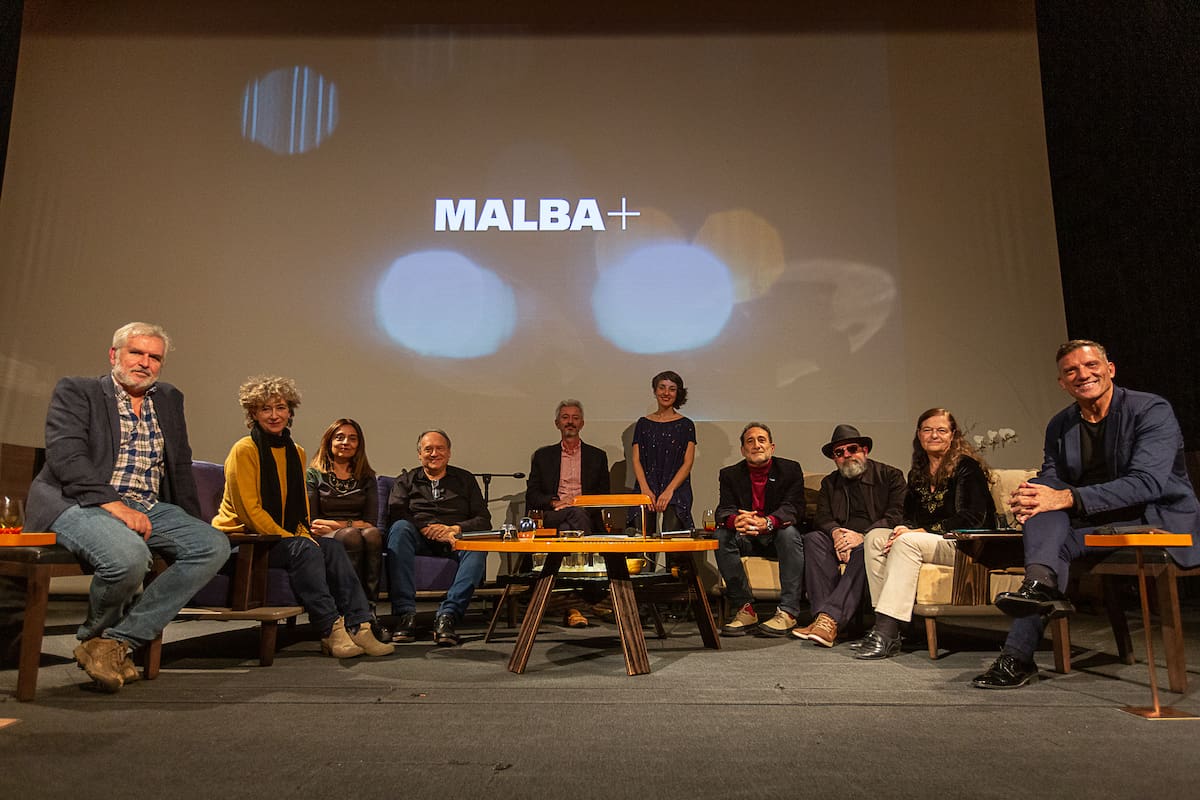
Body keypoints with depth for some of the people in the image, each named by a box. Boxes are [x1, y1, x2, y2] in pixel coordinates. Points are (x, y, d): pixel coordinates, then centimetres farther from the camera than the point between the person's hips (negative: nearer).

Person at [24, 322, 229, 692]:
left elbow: (180, 469, 21)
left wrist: (194, 526, 10)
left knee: (214, 545, -20)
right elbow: (65, 456, -11)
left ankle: (115, 642, -16)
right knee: (128, 556, -36)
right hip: (79, 503, -5)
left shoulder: (169, 399, 19)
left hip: (149, 508, 6)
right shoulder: (75, 391, 4)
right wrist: (113, 505, -23)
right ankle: (94, 633, 0)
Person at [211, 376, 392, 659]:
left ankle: (358, 627, -24)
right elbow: (249, 510, -16)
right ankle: (331, 631, -29)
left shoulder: (296, 452, 13)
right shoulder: (244, 449, -10)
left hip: (283, 536, 7)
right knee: (304, 549, -30)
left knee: (332, 547, -17)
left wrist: (303, 533, -3)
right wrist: (292, 539, -18)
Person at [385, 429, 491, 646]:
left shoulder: (465, 479, 22)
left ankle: (448, 614, -42)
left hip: (455, 538, 0)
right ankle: (405, 613, -39)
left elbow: (484, 520, 9)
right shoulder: (405, 481, 23)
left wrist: (455, 529, -10)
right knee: (400, 528, -33)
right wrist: (427, 529, -15)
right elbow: (396, 513, 1)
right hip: (420, 540, 0)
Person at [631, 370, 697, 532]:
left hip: (676, 491, -1)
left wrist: (669, 490, -12)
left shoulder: (686, 425, 9)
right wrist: (645, 489, -9)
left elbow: (688, 463, 1)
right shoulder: (643, 423, 14)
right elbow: (636, 460, 8)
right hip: (647, 490, 1)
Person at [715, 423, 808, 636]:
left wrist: (766, 522, -41)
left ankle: (788, 612, -31)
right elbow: (724, 511, -11)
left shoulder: (790, 470, -4)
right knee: (722, 536, -27)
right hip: (747, 539, 2)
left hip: (777, 536, -2)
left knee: (790, 533, -34)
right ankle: (745, 609, -24)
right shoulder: (730, 475, 2)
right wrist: (736, 520, -39)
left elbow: (793, 509, -18)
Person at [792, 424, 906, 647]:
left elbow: (896, 516, -7)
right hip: (841, 543, 4)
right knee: (812, 538, -26)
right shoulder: (829, 483, 19)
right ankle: (822, 619, -37)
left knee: (865, 550, -38)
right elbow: (822, 517, 7)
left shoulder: (890, 476, 6)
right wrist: (836, 533, -19)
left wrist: (863, 536, -22)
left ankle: (830, 617, -46)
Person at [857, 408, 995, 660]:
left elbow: (973, 518, -15)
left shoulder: (967, 467, -6)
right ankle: (883, 625, -23)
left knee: (908, 541, -32)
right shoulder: (917, 473, 16)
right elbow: (911, 516, 17)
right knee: (875, 537, -14)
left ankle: (887, 633, -37)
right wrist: (905, 529, -8)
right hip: (929, 540, 7)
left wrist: (924, 531, -18)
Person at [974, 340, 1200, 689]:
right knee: (1041, 498, -24)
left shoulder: (1152, 410, -9)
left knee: (1059, 544, -32)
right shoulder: (1060, 425, 9)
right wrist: (1032, 498, -22)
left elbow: (1147, 483, -23)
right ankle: (1041, 583, -45)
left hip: (1160, 520, -5)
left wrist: (1068, 498, -33)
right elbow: (1052, 480, 5)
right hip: (1093, 521, 5)